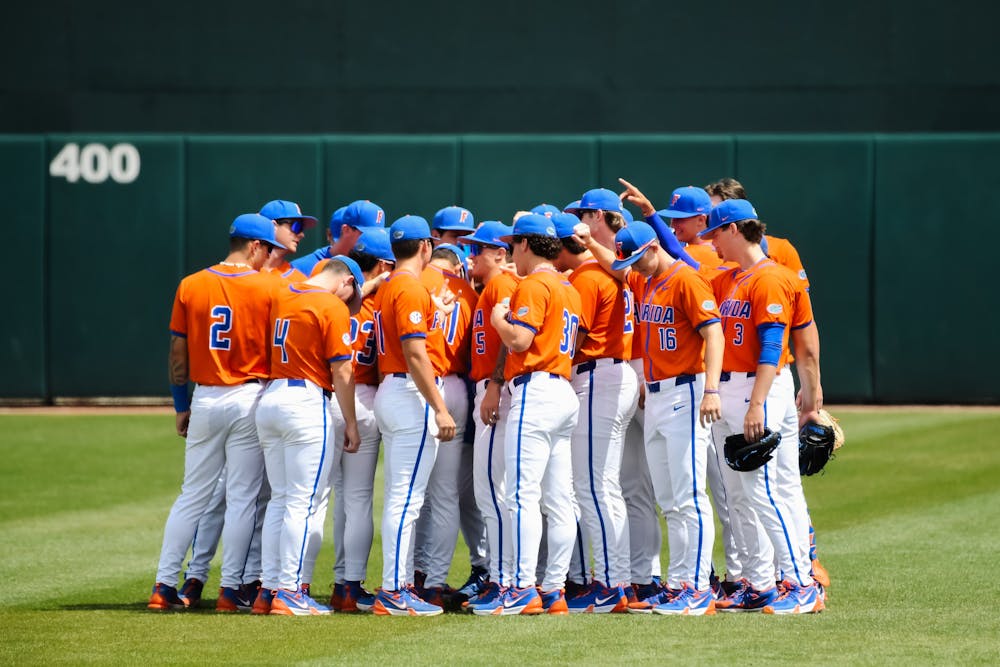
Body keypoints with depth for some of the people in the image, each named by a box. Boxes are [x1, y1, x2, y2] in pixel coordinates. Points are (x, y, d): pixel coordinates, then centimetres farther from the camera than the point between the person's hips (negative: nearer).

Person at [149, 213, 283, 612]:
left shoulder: (190, 286, 2)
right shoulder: (267, 287, -6)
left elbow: (178, 355, 5)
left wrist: (182, 406, 14)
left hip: (204, 400, 3)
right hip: (250, 399, -3)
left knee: (192, 495, 10)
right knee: (241, 497, 3)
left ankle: (164, 585, 7)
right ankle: (232, 588, 3)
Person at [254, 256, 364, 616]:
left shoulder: (282, 296, 10)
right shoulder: (333, 307, -9)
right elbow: (341, 373, -10)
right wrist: (350, 424, -4)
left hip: (270, 397, 7)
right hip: (308, 402, -7)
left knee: (279, 499, 13)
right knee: (303, 503, -4)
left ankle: (269, 587, 13)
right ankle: (289, 591, -6)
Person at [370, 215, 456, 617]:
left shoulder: (387, 287, 16)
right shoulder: (411, 289, -13)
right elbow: (416, 354, -20)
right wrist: (441, 409, -21)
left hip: (389, 391, 10)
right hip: (412, 395, -10)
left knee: (400, 498, 13)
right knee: (406, 498, -10)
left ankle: (401, 586, 16)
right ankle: (393, 591, -12)